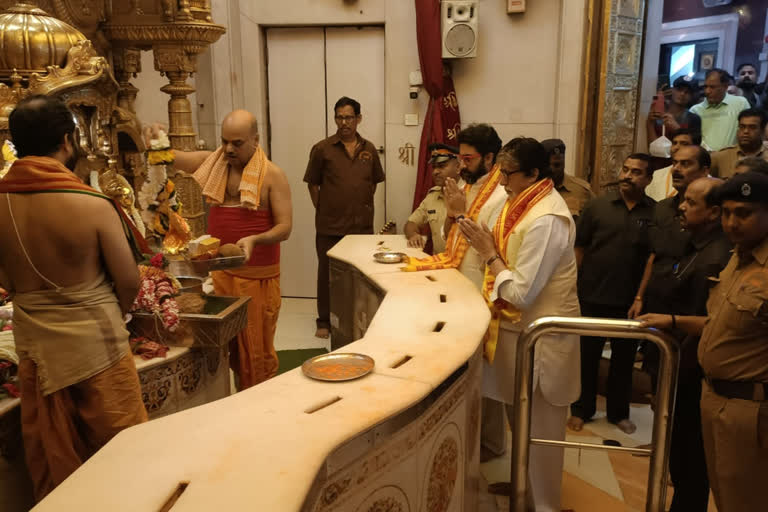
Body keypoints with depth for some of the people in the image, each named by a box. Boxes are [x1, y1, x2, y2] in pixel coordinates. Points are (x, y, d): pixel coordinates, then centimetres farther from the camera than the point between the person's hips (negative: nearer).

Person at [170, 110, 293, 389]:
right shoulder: (213, 162, 6)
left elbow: (285, 227, -10)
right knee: (224, 346, 9)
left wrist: (254, 240, -28)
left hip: (258, 275, -4)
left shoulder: (273, 175, -7)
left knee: (257, 349, 3)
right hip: (219, 271, 4)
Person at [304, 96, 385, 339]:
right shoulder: (322, 149, -3)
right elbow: (312, 183, 4)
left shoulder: (369, 149, 7)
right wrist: (322, 210, 0)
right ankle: (324, 321, 20)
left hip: (362, 225, 3)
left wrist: (365, 206, 10)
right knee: (327, 273, 7)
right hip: (330, 227, -2)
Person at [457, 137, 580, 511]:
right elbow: (504, 252, 7)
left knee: (538, 424, 8)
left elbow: (521, 293, -25)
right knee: (519, 415, 24)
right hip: (518, 327, 9)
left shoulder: (545, 221, -26)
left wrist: (489, 253, -19)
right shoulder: (521, 201, 3)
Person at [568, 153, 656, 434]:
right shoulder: (598, 205, -2)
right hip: (592, 297, 0)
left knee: (624, 359, 15)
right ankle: (581, 410, 28)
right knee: (587, 357, 11)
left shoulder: (655, 213, -2)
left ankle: (619, 412, 33)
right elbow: (580, 248, 0)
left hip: (631, 302, 1)